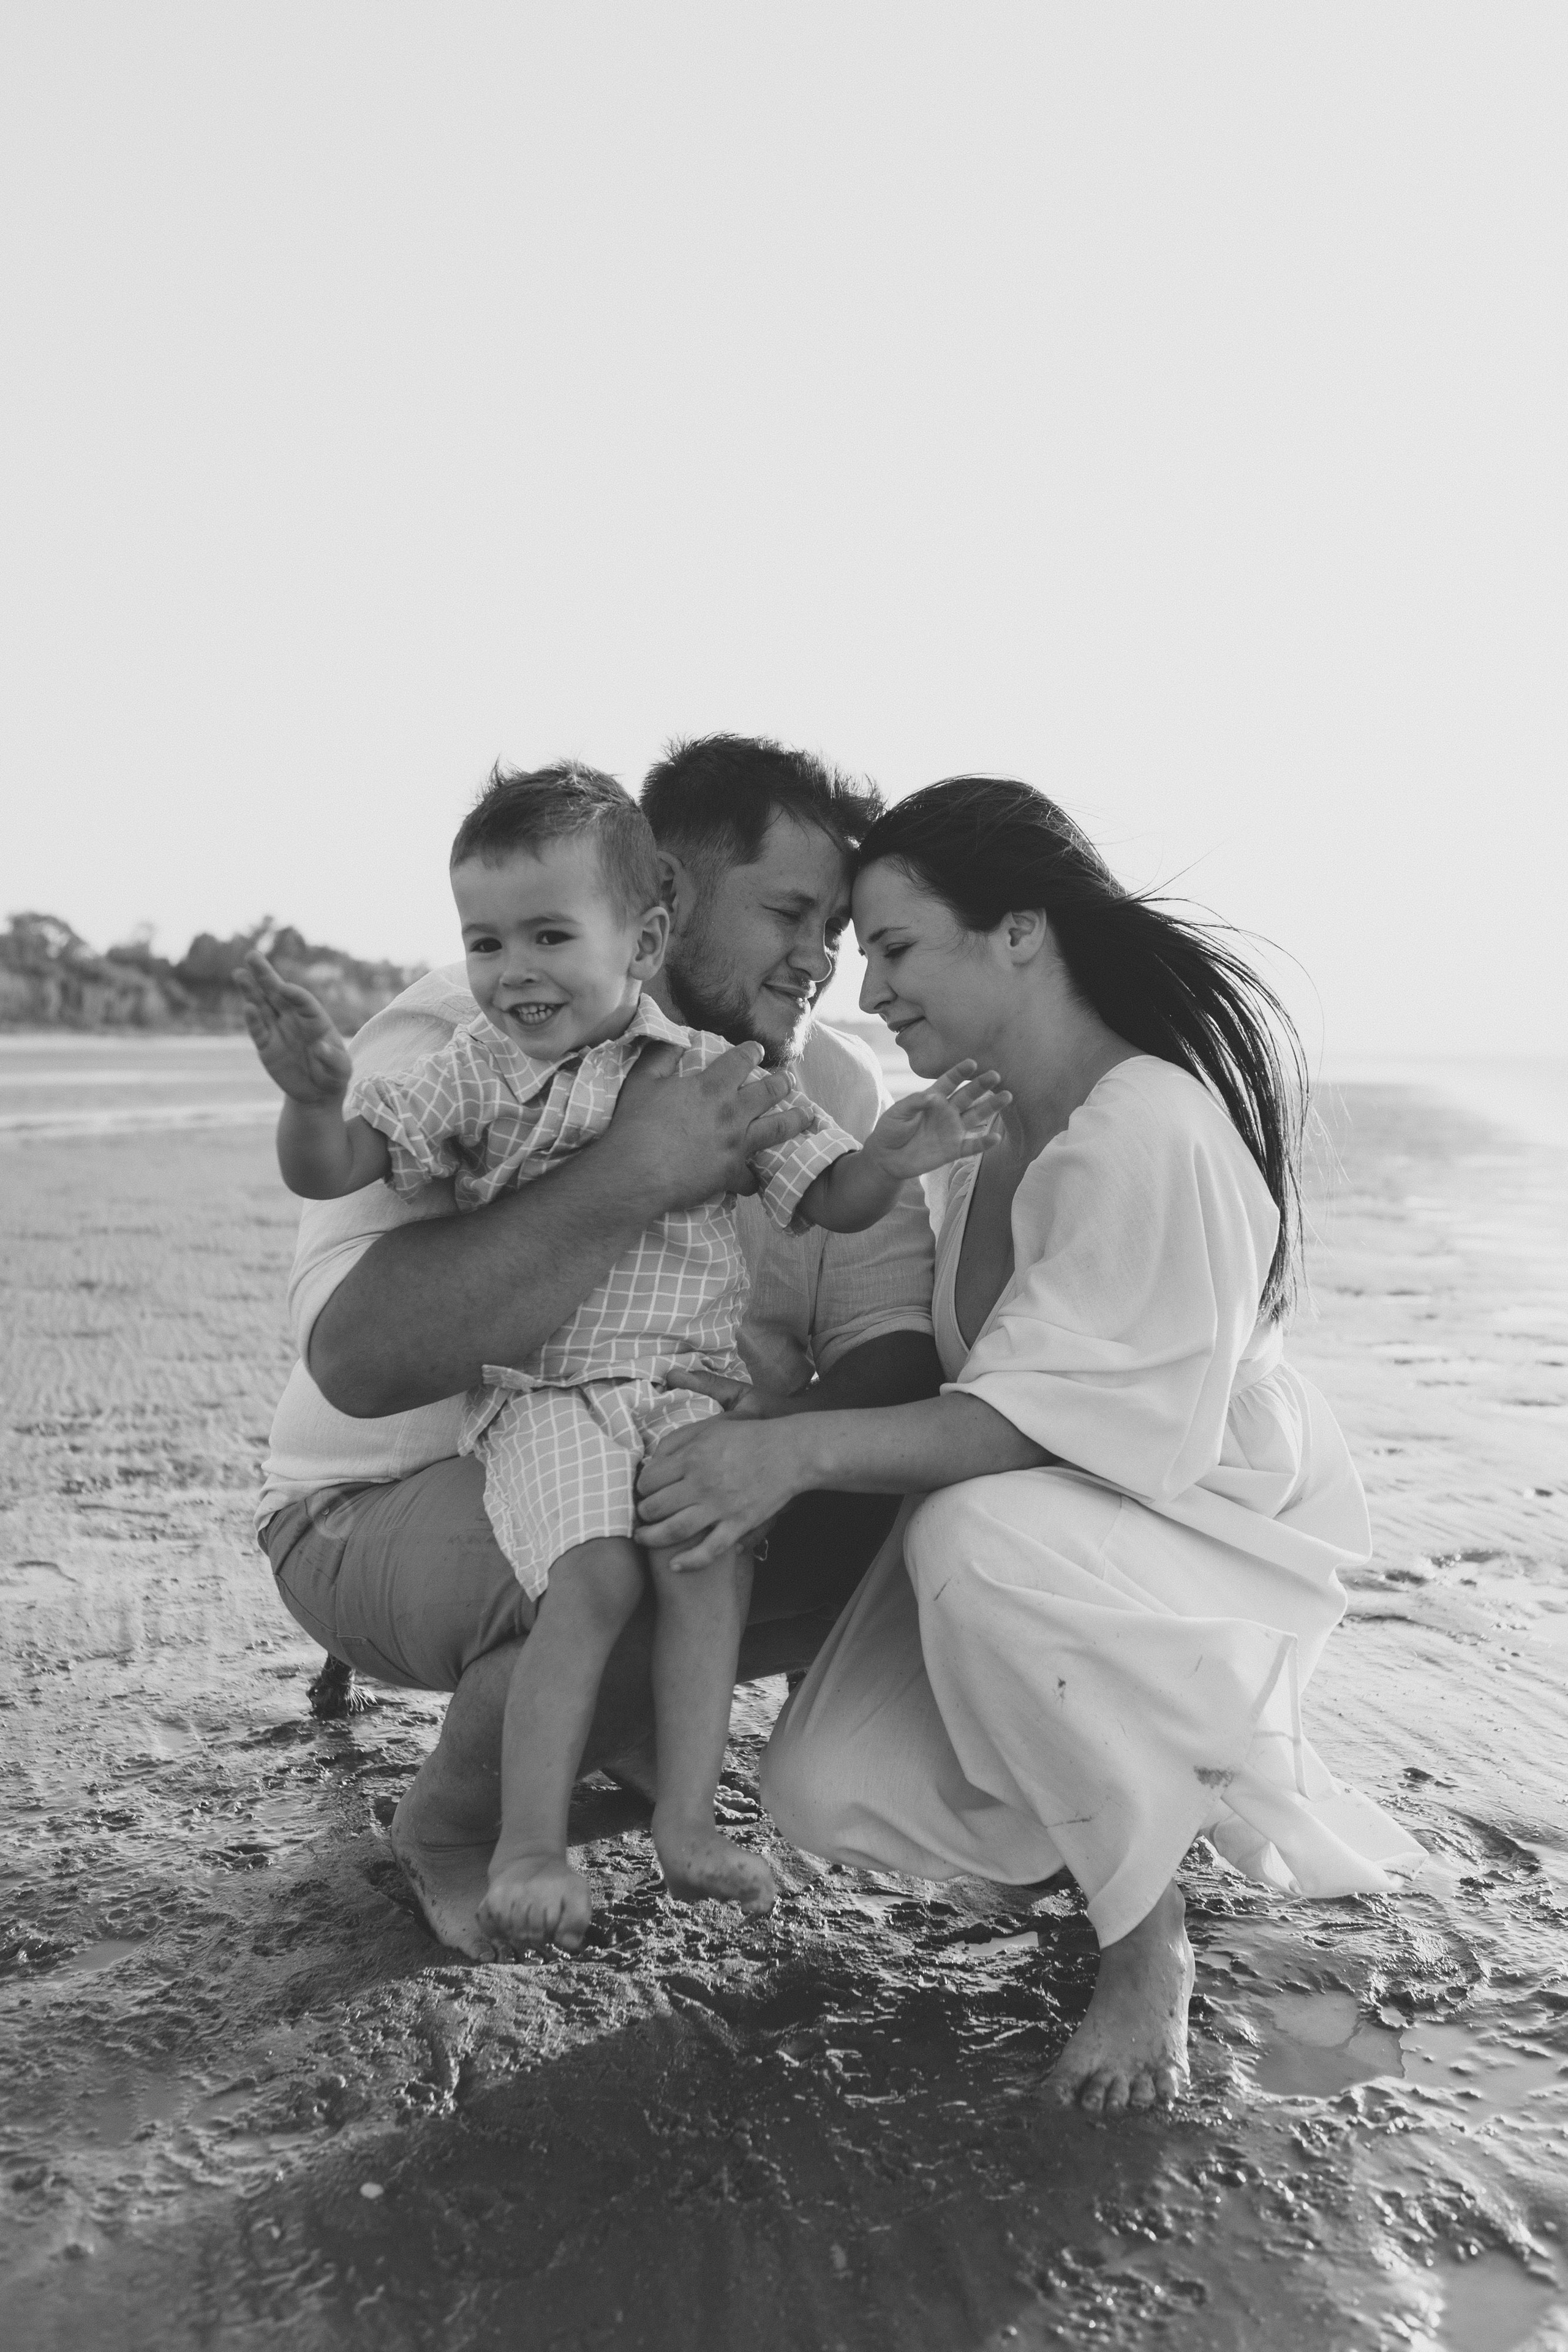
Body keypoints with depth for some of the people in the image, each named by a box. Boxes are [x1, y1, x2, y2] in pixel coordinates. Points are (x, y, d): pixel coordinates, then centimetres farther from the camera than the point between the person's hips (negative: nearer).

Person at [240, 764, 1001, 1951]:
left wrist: (889, 1161, -17)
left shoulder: (715, 1074, 3)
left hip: (691, 1385, 2)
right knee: (596, 1578, -21)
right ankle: (529, 1842, -8)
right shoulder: (475, 1072, 2)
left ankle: (688, 1819, -7)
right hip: (541, 1394, -2)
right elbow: (329, 1171, -4)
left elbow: (828, 1200, 5)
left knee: (712, 1561, -21)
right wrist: (314, 1096, -27)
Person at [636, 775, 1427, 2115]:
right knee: (826, 1794, -11)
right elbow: (957, 1377, 7)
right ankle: (1167, 1787, 17)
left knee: (976, 1541, -39)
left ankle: (1149, 1955, -14)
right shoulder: (980, 1119, 4)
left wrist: (800, 1450, -38)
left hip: (1216, 1539, -8)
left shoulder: (1151, 1130, -25)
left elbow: (1051, 1418, -31)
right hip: (1039, 1518, 8)